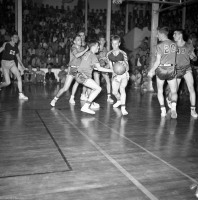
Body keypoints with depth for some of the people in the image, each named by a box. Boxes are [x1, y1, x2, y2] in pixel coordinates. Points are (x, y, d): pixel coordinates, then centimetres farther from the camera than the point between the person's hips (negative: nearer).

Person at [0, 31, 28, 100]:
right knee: (8, 82, -8)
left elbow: (18, 57, 18)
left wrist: (22, 65, 11)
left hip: (12, 63, 5)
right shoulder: (6, 44, -8)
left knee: (19, 77, -11)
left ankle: (20, 94, -6)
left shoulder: (16, 47, 8)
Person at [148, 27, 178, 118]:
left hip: (161, 70, -3)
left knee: (160, 91, 15)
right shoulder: (174, 44, 2)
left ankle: (163, 110, 10)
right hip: (171, 70, 3)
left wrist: (151, 71, -1)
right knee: (174, 92, 12)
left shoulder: (160, 45, -12)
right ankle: (173, 107, -11)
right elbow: (174, 58, 9)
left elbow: (158, 61, -13)